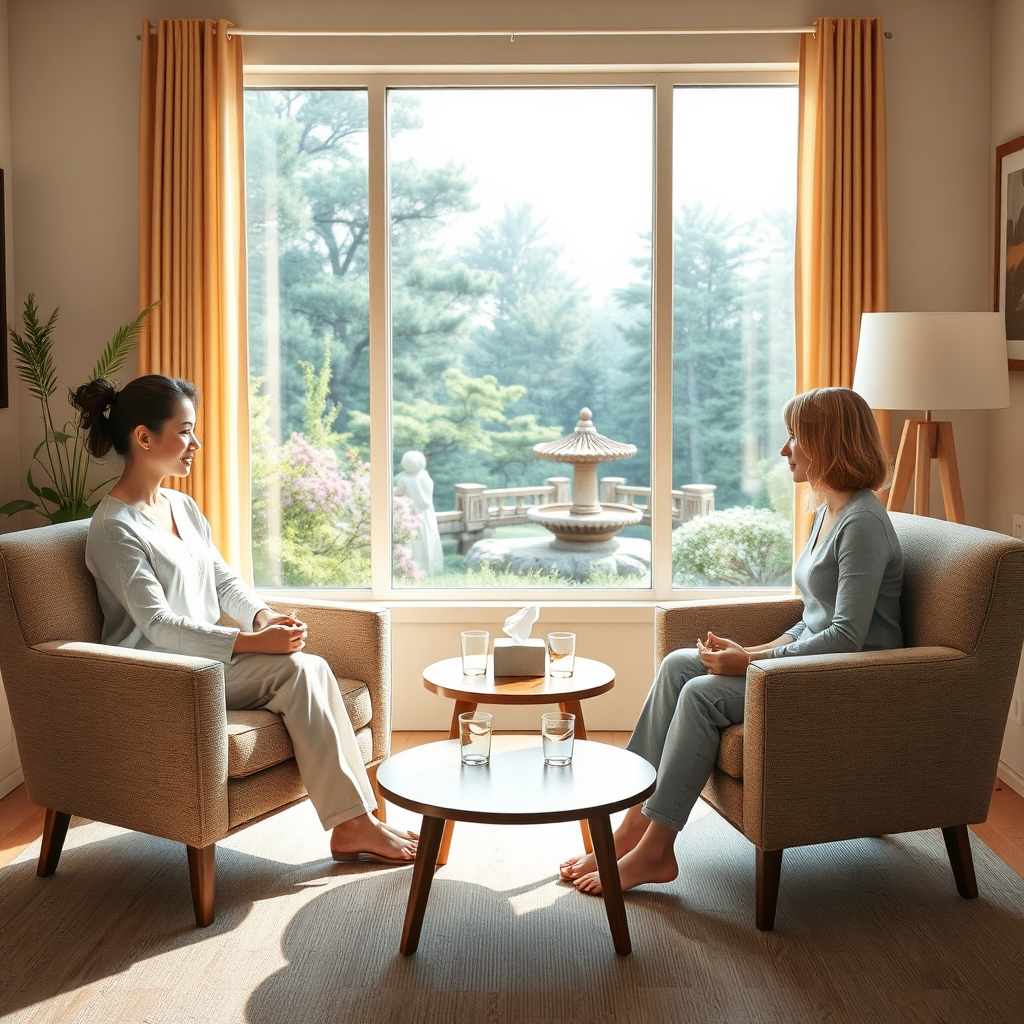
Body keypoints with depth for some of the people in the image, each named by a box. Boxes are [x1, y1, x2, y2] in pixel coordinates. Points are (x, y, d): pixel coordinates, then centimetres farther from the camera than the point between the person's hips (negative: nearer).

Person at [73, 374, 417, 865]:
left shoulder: (182, 506, 14)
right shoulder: (114, 527, -13)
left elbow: (223, 580, 16)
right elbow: (158, 625, -20)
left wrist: (264, 615, -7)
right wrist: (253, 642, -27)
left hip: (204, 656, 7)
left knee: (312, 669, -18)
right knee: (297, 668, -24)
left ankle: (353, 824, -20)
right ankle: (354, 823, -18)